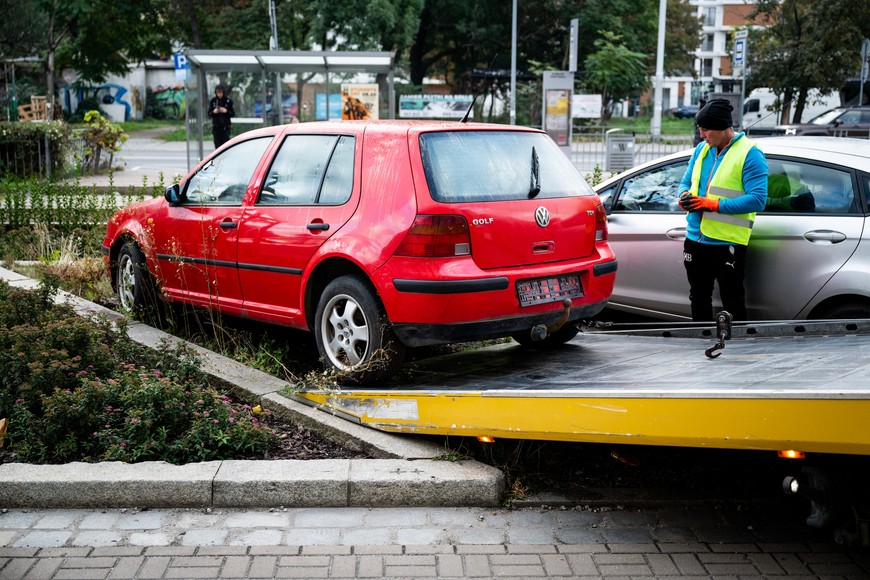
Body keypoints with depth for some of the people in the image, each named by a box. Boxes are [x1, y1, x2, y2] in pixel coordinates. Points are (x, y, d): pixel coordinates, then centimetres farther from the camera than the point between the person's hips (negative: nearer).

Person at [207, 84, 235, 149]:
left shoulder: (228, 101, -1)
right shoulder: (213, 101, 2)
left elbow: (233, 114, 1)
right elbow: (209, 114, 7)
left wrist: (226, 111, -18)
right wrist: (214, 112, -15)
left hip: (226, 126, -1)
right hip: (216, 126, 1)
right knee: (217, 144, -1)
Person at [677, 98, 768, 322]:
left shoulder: (749, 154, -11)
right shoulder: (701, 149, 10)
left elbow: (757, 199, -19)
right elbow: (686, 182, 20)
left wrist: (714, 204, -23)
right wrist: (685, 196, -5)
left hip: (728, 243, -7)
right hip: (695, 238, 7)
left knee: (733, 304, 3)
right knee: (698, 299, 19)